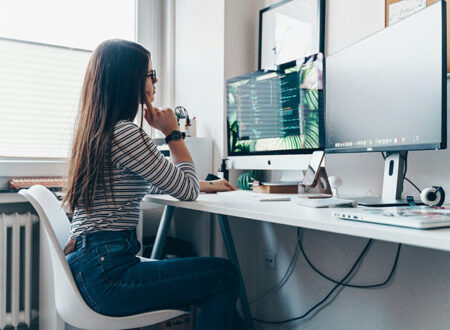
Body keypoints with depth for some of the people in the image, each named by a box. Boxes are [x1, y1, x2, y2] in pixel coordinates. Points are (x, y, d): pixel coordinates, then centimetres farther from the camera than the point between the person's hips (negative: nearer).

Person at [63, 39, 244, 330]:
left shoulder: (96, 131, 14)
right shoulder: (125, 133, -18)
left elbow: (152, 182, 27)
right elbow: (187, 191, -10)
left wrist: (208, 185, 32)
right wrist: (173, 133, 1)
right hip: (107, 274, -10)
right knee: (225, 275, -7)